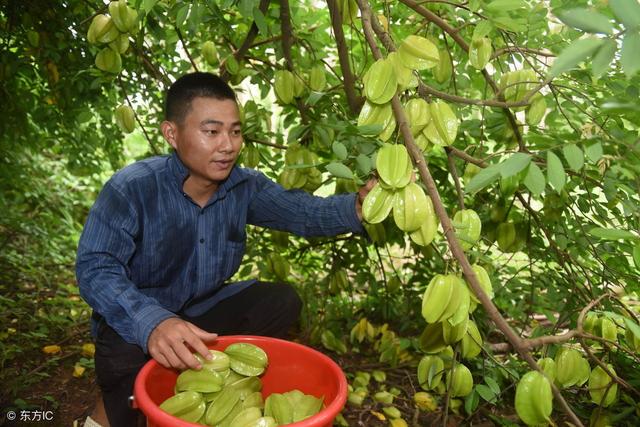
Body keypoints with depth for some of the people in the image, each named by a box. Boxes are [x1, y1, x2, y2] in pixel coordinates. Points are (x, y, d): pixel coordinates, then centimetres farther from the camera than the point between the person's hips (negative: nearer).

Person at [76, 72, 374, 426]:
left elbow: (303, 212, -16)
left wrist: (357, 207, -39)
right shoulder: (131, 188, -23)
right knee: (126, 357, -35)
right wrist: (152, 323, -48)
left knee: (281, 301, -12)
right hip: (137, 322, -4)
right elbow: (95, 269, -30)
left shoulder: (245, 186, -9)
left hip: (204, 309, 5)